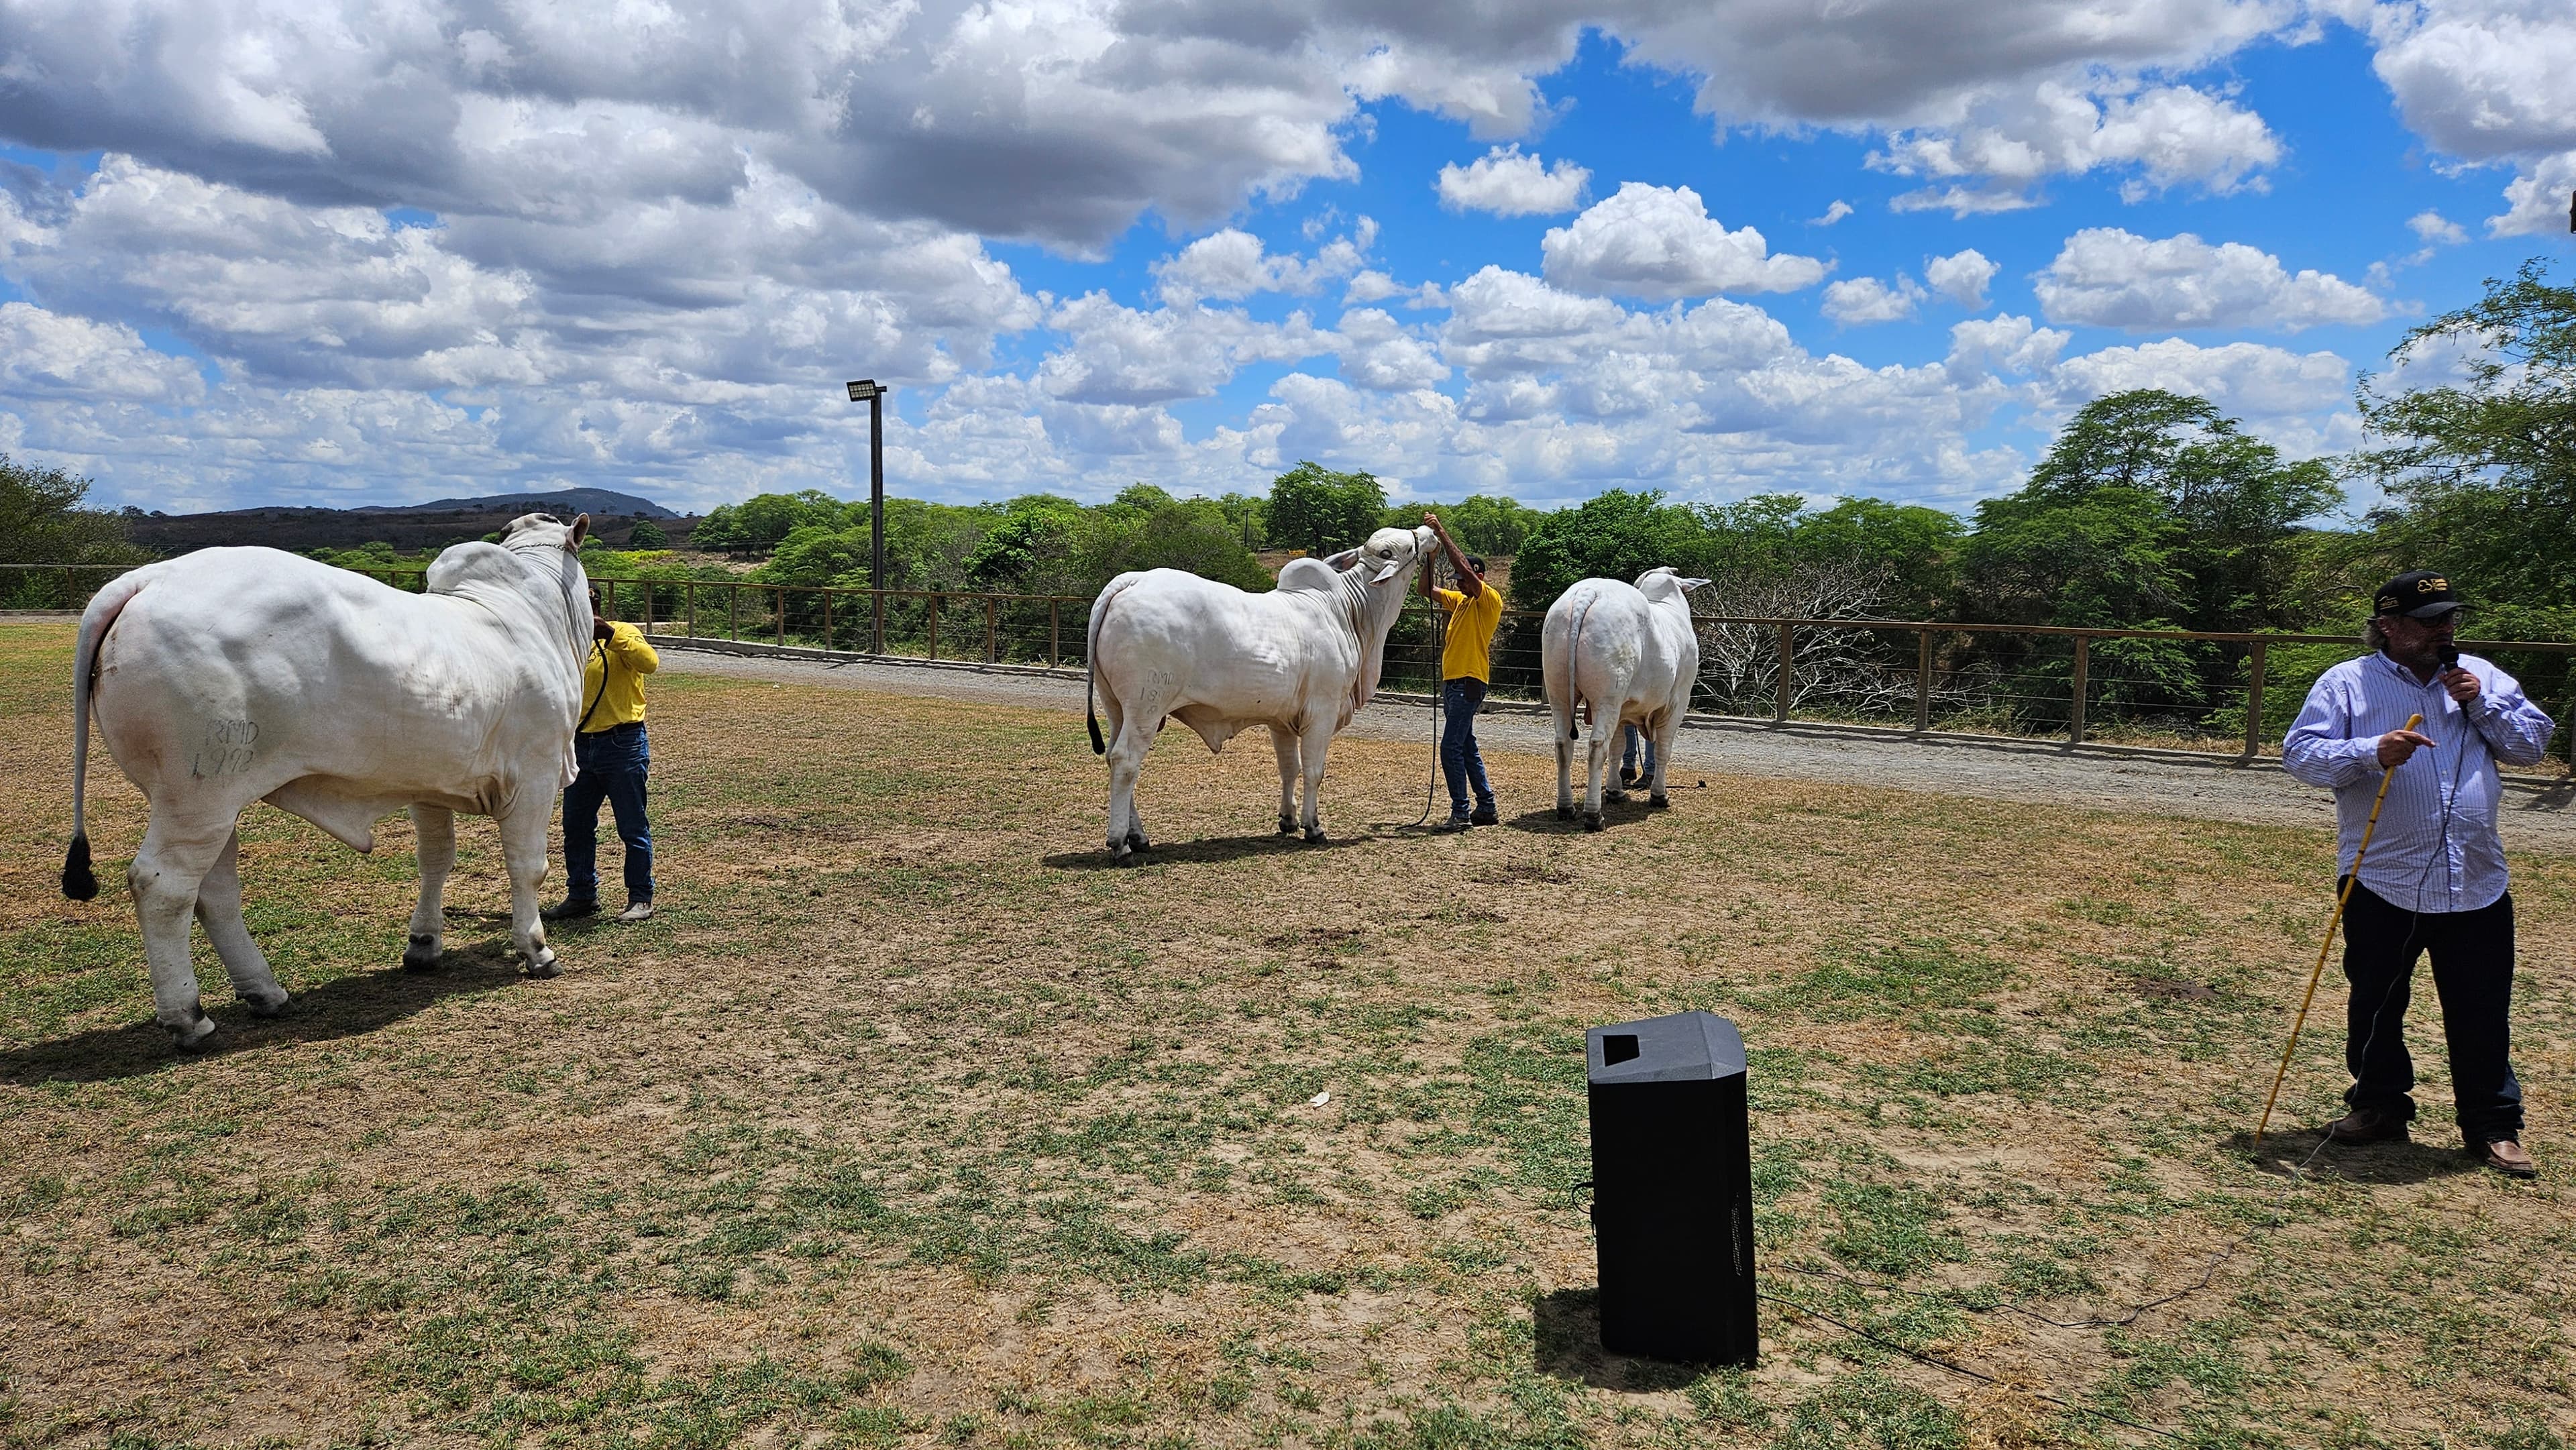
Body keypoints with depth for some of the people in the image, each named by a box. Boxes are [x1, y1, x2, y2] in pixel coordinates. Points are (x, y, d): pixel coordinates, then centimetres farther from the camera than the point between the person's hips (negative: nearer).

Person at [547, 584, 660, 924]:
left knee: (633, 827, 0)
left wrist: (609, 634, -30)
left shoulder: (623, 634, -6)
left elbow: (649, 662, -26)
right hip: (581, 746, 7)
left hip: (623, 745, -7)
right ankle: (582, 895, 23)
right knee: (576, 826, 11)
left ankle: (641, 898, 9)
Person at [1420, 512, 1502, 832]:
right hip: (1452, 681, 10)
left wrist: (1441, 531, -19)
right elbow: (1427, 590, 18)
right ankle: (1486, 808, 20)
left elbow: (1464, 567, -22)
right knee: (1466, 746, 13)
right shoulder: (1460, 600, 16)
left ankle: (1460, 813, -10)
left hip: (1470, 682, -10)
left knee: (1452, 747, -13)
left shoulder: (1490, 600, -9)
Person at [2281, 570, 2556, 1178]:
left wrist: (2481, 702, -6)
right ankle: (2379, 1104, 28)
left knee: (2482, 1013, 7)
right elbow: (2301, 754, -10)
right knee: (2376, 1004, 11)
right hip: (2382, 882, -2)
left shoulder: (2480, 676, 11)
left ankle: (2494, 1125, 19)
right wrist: (2372, 753, -26)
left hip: (2477, 884, 2)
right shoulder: (2346, 682, -1)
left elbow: (2534, 742, 9)